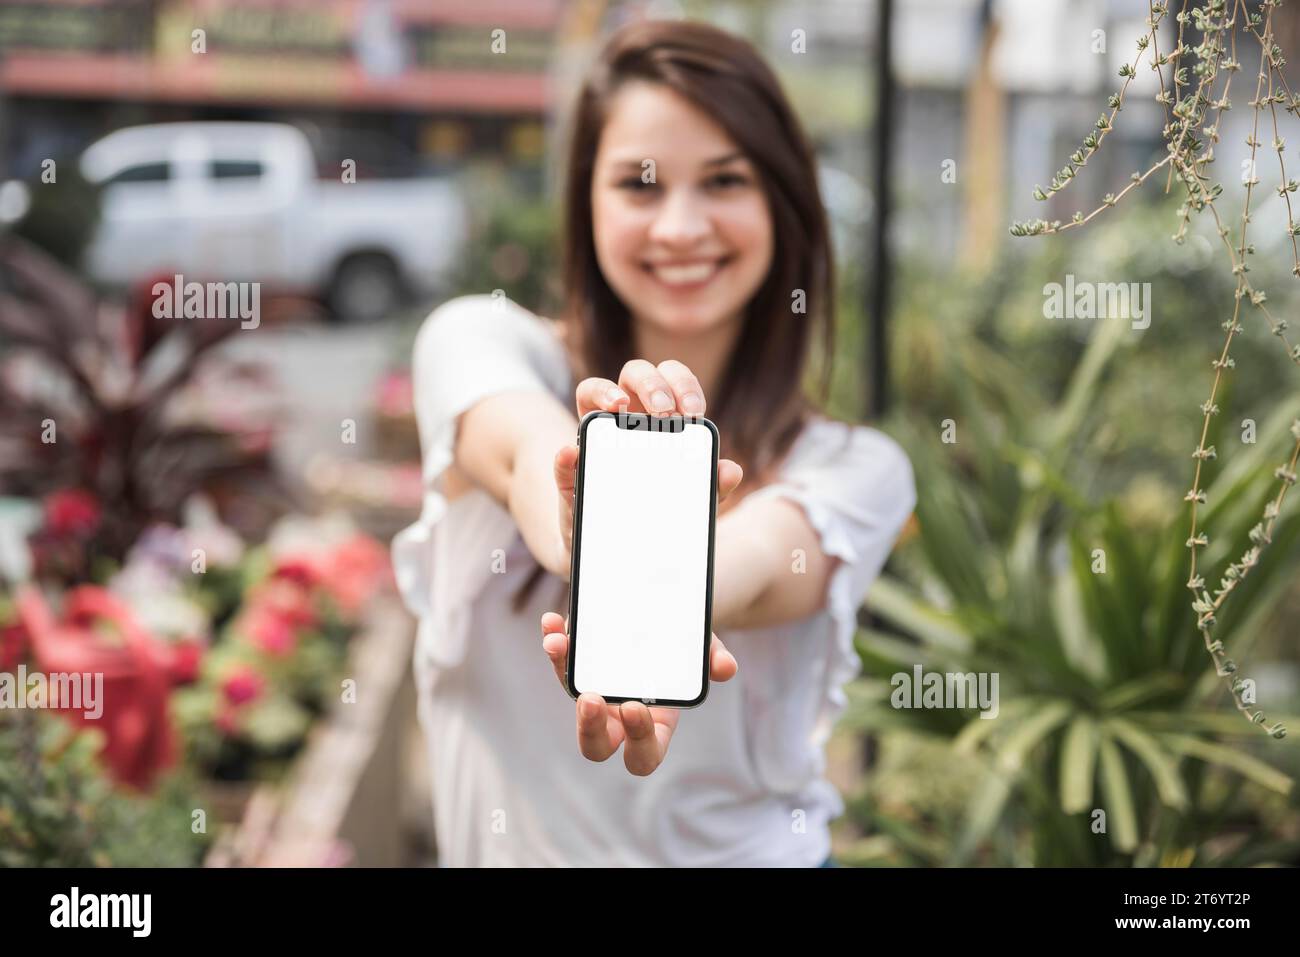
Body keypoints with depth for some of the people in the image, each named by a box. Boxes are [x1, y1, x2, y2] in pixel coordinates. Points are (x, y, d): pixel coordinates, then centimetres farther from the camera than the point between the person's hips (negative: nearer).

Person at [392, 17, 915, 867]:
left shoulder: (856, 469, 1)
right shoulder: (481, 343, 1)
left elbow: (757, 563, -19)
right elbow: (531, 449, -20)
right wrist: (607, 556, -40)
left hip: (738, 851, -1)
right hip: (508, 847, 1)